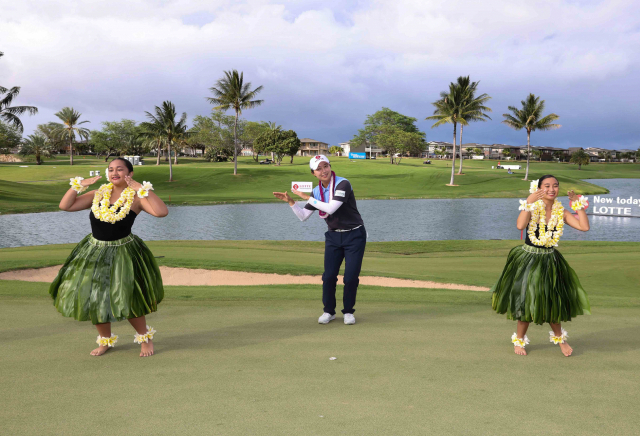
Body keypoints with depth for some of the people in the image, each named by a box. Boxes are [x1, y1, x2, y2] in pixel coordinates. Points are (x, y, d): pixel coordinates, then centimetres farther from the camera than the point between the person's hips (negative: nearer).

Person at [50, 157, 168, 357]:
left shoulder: (136, 197, -11)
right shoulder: (99, 194, 4)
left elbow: (162, 212, -28)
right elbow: (65, 206, 2)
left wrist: (143, 189, -26)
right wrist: (79, 184, -7)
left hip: (122, 254, -5)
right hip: (93, 252, 5)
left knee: (127, 301, -4)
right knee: (92, 298, 11)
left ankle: (145, 337, 23)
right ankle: (106, 340, 34)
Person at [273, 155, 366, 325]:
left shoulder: (343, 184, -18)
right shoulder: (317, 191, 2)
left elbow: (331, 208, -30)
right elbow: (303, 216, 5)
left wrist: (308, 197, -23)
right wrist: (290, 201, -8)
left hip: (354, 236, -5)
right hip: (333, 236, 5)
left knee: (351, 277, -5)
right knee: (329, 276, -1)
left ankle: (348, 311, 15)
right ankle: (329, 311, 17)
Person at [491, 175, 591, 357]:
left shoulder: (561, 212, 0)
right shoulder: (533, 208, -11)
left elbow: (584, 227, -9)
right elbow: (520, 225, -30)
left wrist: (578, 203, -7)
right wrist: (529, 202, -30)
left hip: (550, 261, 3)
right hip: (528, 260, -3)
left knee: (554, 301, 9)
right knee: (527, 301, 6)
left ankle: (559, 337, 36)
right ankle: (519, 340, 26)